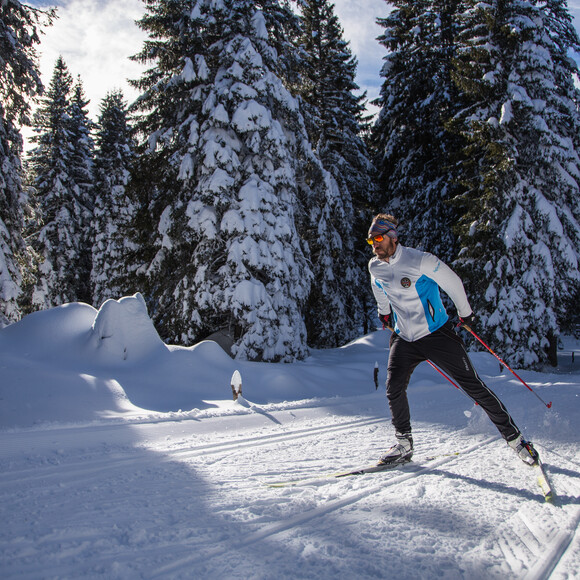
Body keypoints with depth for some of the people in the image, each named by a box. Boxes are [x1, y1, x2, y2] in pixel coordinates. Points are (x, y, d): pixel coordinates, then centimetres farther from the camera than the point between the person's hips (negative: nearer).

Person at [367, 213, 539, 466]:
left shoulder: (419, 260, -17)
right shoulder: (375, 267, 0)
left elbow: (452, 282, -6)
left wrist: (465, 314, 3)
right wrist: (385, 314, 33)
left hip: (436, 334, -5)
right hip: (403, 339, 5)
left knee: (473, 385, -3)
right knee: (394, 389, -9)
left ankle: (515, 437, 9)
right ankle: (404, 445, 9)